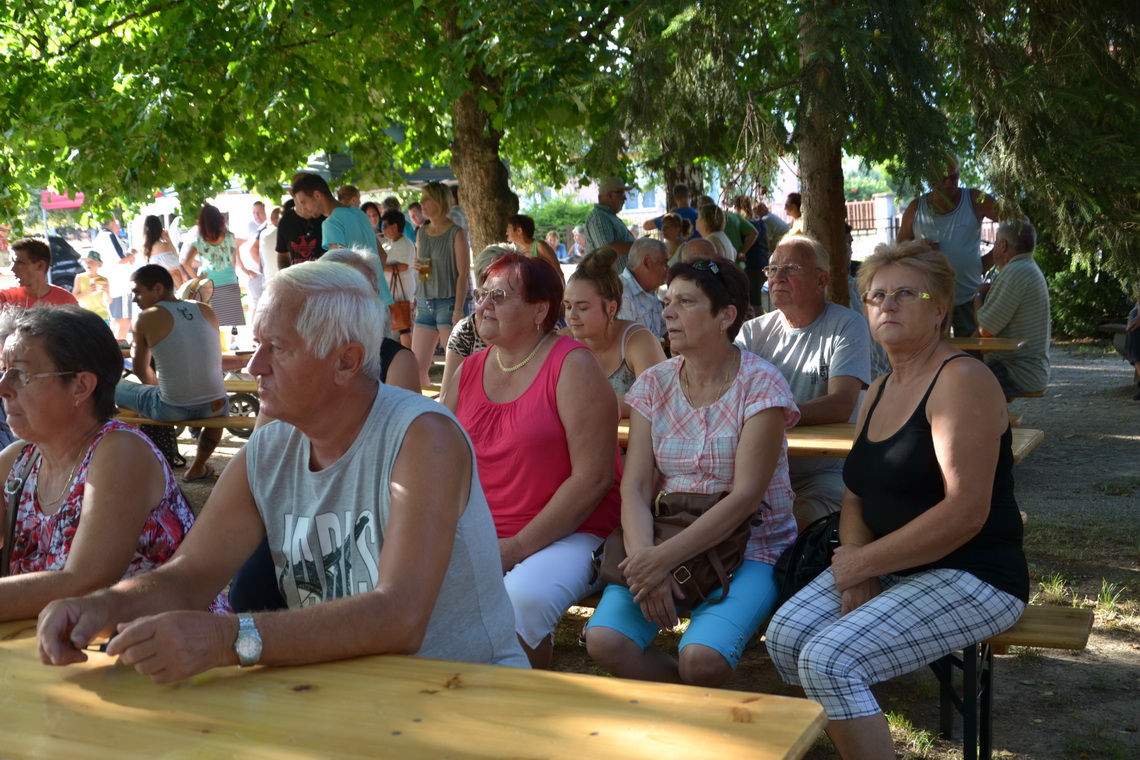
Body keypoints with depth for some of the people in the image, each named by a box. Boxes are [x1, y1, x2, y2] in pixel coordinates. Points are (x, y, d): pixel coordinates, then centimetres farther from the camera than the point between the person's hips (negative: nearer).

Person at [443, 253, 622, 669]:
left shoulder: (572, 366, -8)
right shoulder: (470, 370, 12)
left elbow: (594, 477, -15)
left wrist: (519, 547, -16)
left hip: (568, 534, -5)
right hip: (479, 537, 6)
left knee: (521, 598, -33)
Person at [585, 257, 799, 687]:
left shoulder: (760, 385, -8)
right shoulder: (654, 384, 5)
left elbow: (746, 495, -16)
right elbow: (635, 486, -2)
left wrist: (665, 557, -25)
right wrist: (644, 558, -21)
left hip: (750, 545, -4)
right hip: (665, 543, 4)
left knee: (701, 659, -29)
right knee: (605, 642, -20)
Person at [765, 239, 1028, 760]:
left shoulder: (961, 380, -14)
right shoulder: (879, 391, 14)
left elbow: (965, 512, -22)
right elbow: (857, 498, 13)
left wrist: (863, 563, -17)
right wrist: (854, 569, -7)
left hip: (970, 578, -8)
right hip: (887, 569, 8)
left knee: (830, 659, -25)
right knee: (785, 635, -12)